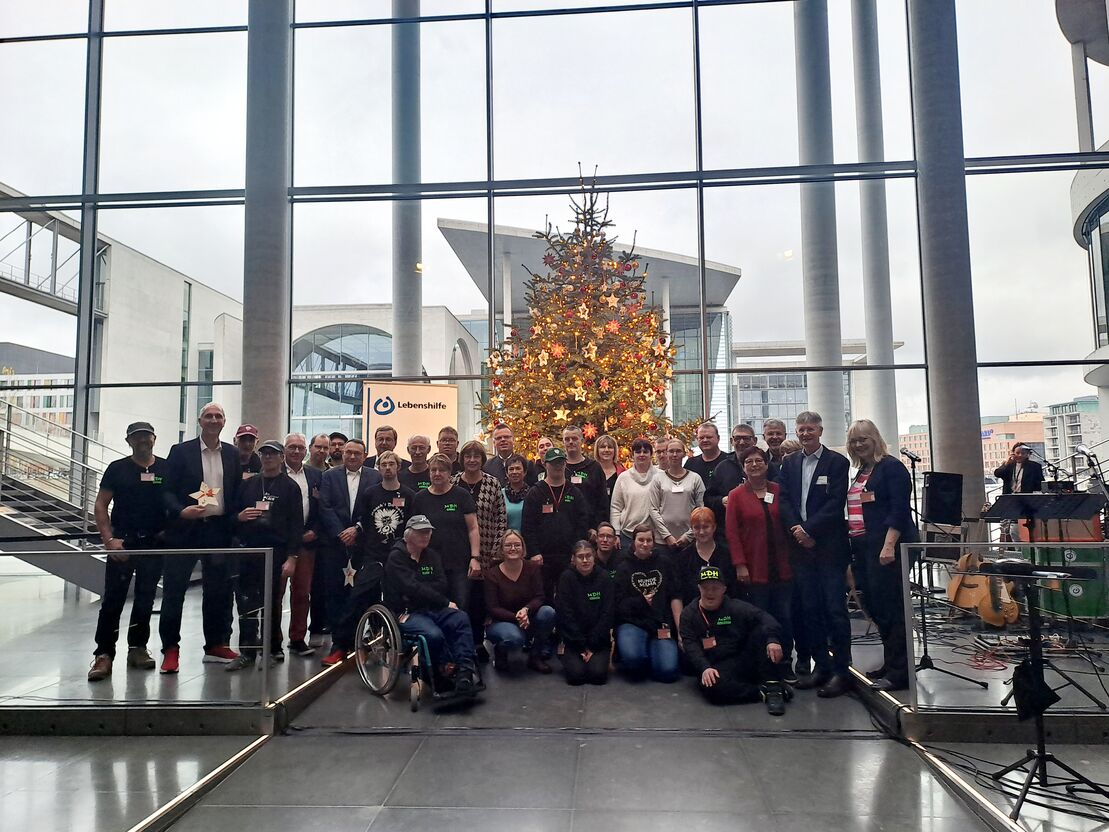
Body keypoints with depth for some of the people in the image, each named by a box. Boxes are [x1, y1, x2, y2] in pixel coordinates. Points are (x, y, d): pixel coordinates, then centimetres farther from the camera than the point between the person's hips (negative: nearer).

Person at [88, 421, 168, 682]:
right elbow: (100, 506, 1)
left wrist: (169, 531, -3)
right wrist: (109, 540, -9)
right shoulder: (117, 469, 2)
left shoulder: (166, 469, 5)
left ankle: (137, 648, 22)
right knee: (113, 599, -4)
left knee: (145, 599, 9)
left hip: (155, 543, 2)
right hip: (123, 543, -2)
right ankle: (104, 655, 2)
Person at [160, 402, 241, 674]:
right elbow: (167, 490, -4)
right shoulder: (180, 451, 0)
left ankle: (216, 645, 23)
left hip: (219, 530, 3)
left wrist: (235, 521, -2)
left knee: (218, 591, 10)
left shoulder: (232, 454, 8)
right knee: (174, 590, 1)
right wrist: (181, 511, -20)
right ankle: (170, 649, 13)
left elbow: (237, 492, 9)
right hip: (185, 529, -2)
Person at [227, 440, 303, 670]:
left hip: (276, 553, -3)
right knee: (246, 602, -1)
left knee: (272, 603, 5)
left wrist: (291, 557, -10)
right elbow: (233, 512, 19)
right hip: (249, 550, 3)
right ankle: (247, 651, 6)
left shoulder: (290, 487, 2)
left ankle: (272, 648, 18)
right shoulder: (248, 484, 14)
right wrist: (239, 517, -6)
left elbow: (296, 525, -3)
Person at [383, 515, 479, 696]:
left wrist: (420, 589, -16)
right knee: (434, 634, -34)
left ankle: (466, 671, -31)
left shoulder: (432, 555, 14)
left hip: (430, 608, 6)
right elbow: (412, 589, -18)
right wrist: (445, 603, -17)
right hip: (405, 613, -5)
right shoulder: (396, 557, -5)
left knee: (461, 618, -25)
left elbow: (442, 586, 2)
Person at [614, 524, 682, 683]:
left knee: (668, 671, -20)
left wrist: (681, 628, -2)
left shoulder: (663, 563, 12)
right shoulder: (624, 568, 8)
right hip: (632, 622, -1)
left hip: (661, 625, 1)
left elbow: (675, 598, 6)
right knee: (632, 657, -31)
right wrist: (641, 601, -11)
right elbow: (619, 604, 3)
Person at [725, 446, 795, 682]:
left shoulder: (778, 491, 7)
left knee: (785, 616, 4)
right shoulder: (736, 495, 1)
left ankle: (785, 663, 18)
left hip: (781, 566, 2)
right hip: (754, 569, -2)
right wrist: (740, 565, -9)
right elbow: (732, 532, -2)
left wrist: (792, 557, 3)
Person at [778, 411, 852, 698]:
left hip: (830, 545, -4)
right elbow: (784, 500, 6)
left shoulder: (837, 462, -1)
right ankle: (821, 666, 19)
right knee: (809, 608, 8)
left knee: (835, 608, -2)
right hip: (801, 545, 4)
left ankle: (841, 671, 7)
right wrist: (797, 530, -9)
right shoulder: (789, 463, 12)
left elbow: (836, 503, -10)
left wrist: (809, 529, -15)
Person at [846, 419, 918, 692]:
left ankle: (899, 671, 2)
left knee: (889, 605, -6)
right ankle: (891, 664, 21)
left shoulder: (891, 467, -6)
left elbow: (899, 510, -14)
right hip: (862, 547, 8)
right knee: (873, 605, 10)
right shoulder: (860, 473, 19)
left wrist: (889, 545, -22)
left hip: (887, 548, -8)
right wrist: (851, 551, 17)